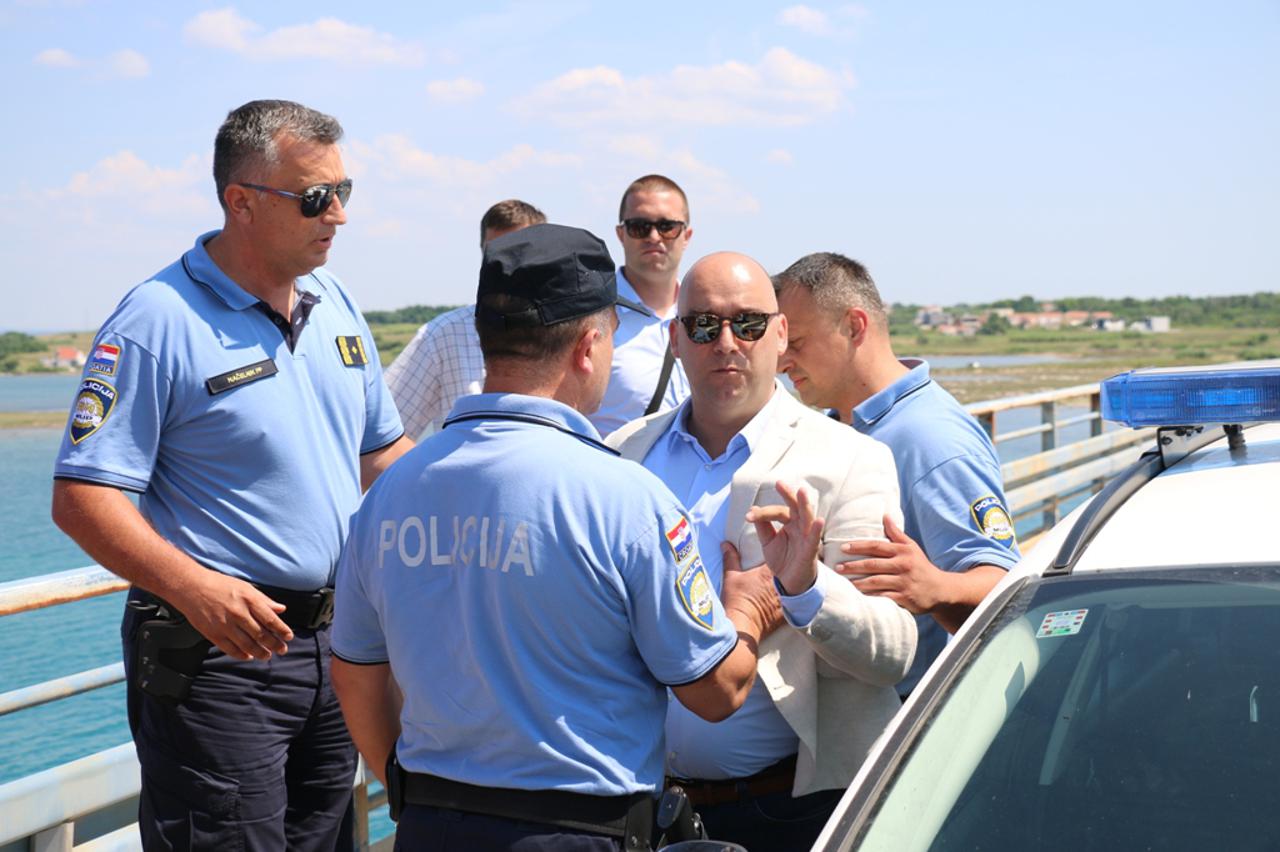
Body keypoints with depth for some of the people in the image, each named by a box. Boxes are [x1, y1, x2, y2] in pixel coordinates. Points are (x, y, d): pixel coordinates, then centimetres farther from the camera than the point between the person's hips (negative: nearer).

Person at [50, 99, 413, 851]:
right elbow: (82, 498, -16)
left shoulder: (338, 308, 11)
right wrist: (193, 587, -30)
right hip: (216, 650, -7)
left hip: (334, 640, 7)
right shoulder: (158, 321, -13)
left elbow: (383, 453, 21)